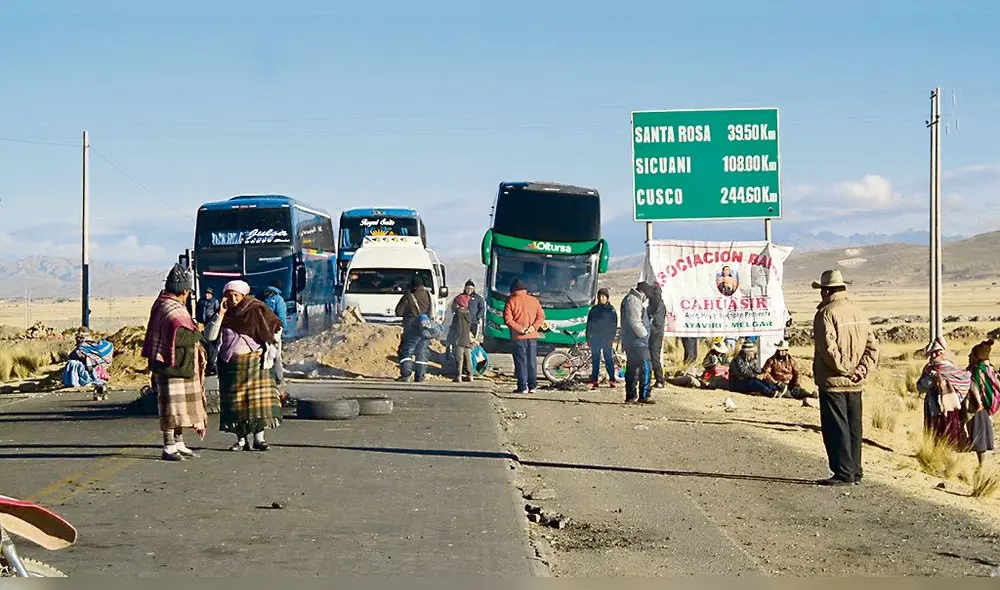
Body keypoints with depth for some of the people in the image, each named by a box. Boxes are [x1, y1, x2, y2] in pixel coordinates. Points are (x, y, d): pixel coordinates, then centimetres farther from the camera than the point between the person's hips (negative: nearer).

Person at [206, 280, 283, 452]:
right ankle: (242, 438, 4)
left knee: (257, 398, -8)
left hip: (254, 362, -3)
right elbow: (210, 336, -6)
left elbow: (276, 329, 6)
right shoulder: (224, 315, 6)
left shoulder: (256, 310, 0)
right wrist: (221, 314, -11)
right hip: (230, 363, 3)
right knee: (235, 402, 0)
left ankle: (258, 437, -6)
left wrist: (268, 350, -1)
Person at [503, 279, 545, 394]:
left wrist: (519, 329, -13)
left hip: (518, 337, -4)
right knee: (532, 361, 11)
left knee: (521, 362, 0)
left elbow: (508, 319, -13)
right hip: (532, 336, 4)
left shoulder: (511, 301, -4)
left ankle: (522, 387, -2)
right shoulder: (534, 301, 8)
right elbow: (541, 316, 2)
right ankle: (533, 386, 12)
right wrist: (533, 327, -8)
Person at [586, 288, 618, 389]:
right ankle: (594, 380, 4)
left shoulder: (611, 309, 3)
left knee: (608, 358, -3)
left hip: (606, 338, -3)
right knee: (595, 360, 2)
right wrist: (588, 338, 7)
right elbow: (589, 324, 13)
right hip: (595, 338, 3)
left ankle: (612, 379, 1)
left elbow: (614, 325, -1)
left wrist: (611, 338, -10)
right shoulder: (594, 309, 12)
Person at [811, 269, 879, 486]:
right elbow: (872, 346, 8)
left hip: (833, 381, -7)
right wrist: (862, 370, 1)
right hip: (856, 385, 7)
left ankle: (844, 473, -3)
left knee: (836, 428, -2)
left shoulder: (826, 313, -12)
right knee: (854, 427, 13)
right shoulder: (858, 312, 11)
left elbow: (828, 348, -20)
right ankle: (855, 472, 18)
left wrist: (844, 369, -12)